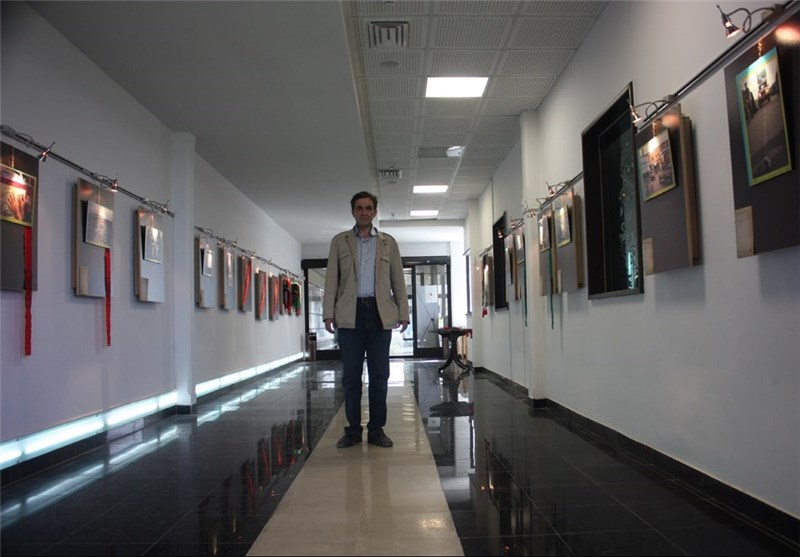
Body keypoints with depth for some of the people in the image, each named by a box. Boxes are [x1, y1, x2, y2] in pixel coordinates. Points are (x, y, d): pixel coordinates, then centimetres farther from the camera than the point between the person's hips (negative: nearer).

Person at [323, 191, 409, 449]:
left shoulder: (388, 242, 12)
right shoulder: (339, 241, 11)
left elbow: (398, 280, 9)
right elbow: (331, 279, 6)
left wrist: (403, 313, 3)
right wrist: (328, 312, -3)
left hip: (380, 314, 0)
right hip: (350, 314, 0)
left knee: (379, 375, 3)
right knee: (351, 375, 3)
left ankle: (377, 429, 12)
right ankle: (353, 429, 13)